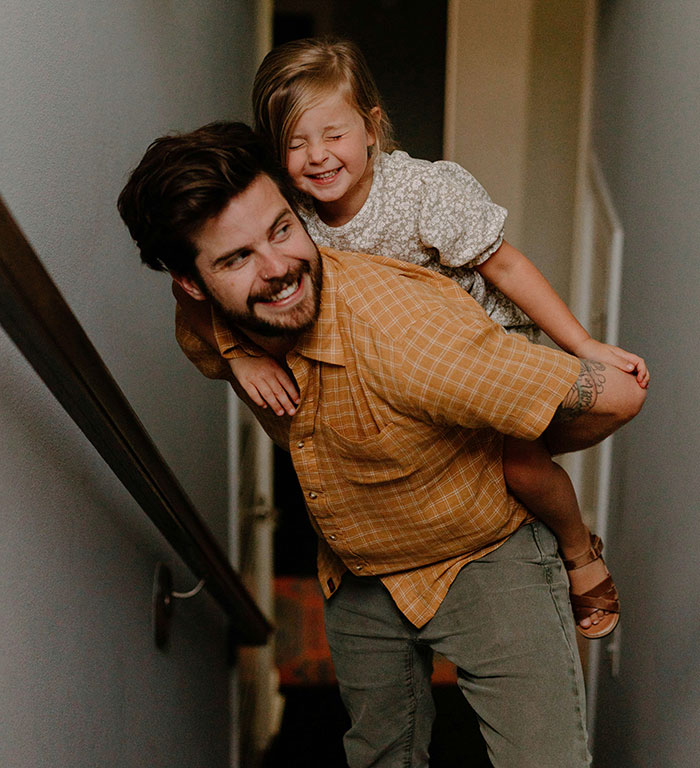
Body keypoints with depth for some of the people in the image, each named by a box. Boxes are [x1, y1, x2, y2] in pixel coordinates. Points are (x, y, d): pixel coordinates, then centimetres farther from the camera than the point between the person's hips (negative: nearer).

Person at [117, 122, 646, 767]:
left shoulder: (402, 328, -39)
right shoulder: (203, 341, -17)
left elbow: (618, 396, -32)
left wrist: (510, 453, -13)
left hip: (485, 558, -5)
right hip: (355, 579, 6)